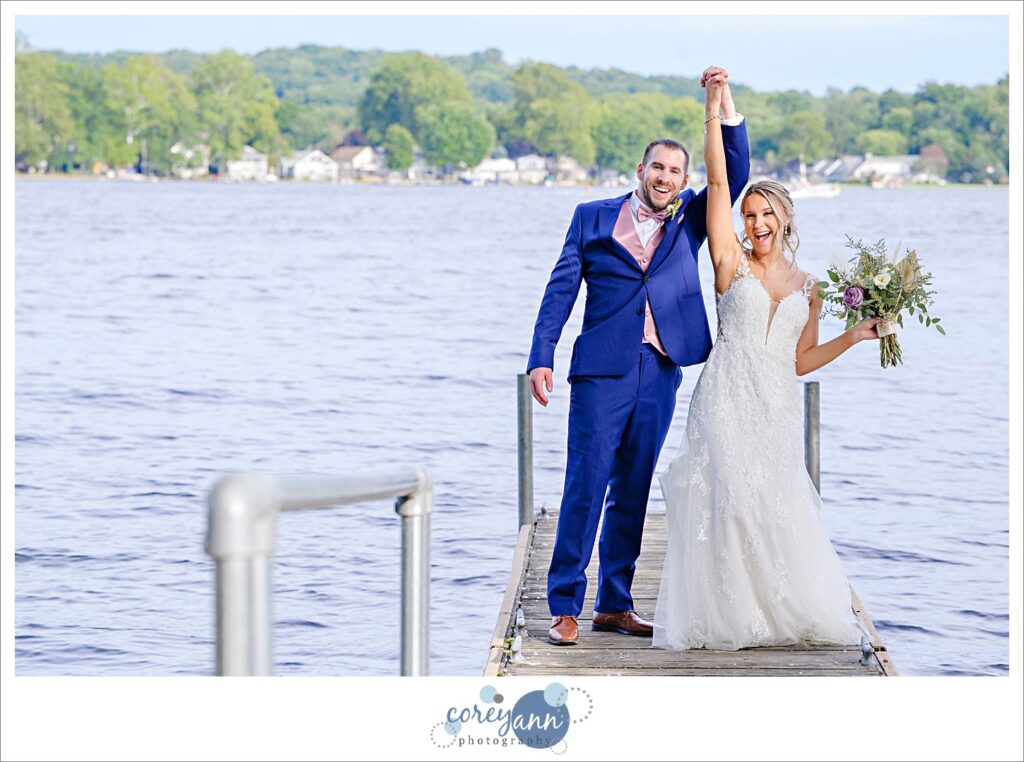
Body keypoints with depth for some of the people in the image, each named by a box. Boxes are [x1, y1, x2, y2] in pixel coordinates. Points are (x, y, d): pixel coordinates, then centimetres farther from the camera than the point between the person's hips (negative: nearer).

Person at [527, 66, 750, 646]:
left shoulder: (689, 221, 13)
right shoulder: (593, 218, 7)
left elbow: (735, 174, 3)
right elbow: (561, 288, 4)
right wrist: (542, 357, -6)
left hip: (660, 373, 3)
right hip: (603, 369, -3)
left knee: (633, 490, 8)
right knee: (586, 484, -7)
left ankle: (615, 604, 14)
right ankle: (565, 608, -4)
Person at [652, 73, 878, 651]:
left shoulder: (807, 287, 14)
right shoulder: (732, 262, 5)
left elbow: (800, 360, 16)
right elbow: (718, 180, -2)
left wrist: (856, 335, 8)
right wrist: (718, 109, -6)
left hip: (779, 404, 3)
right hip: (729, 397, -3)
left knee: (779, 505, 0)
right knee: (730, 497, -9)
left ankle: (788, 611, 13)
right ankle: (730, 616, -3)